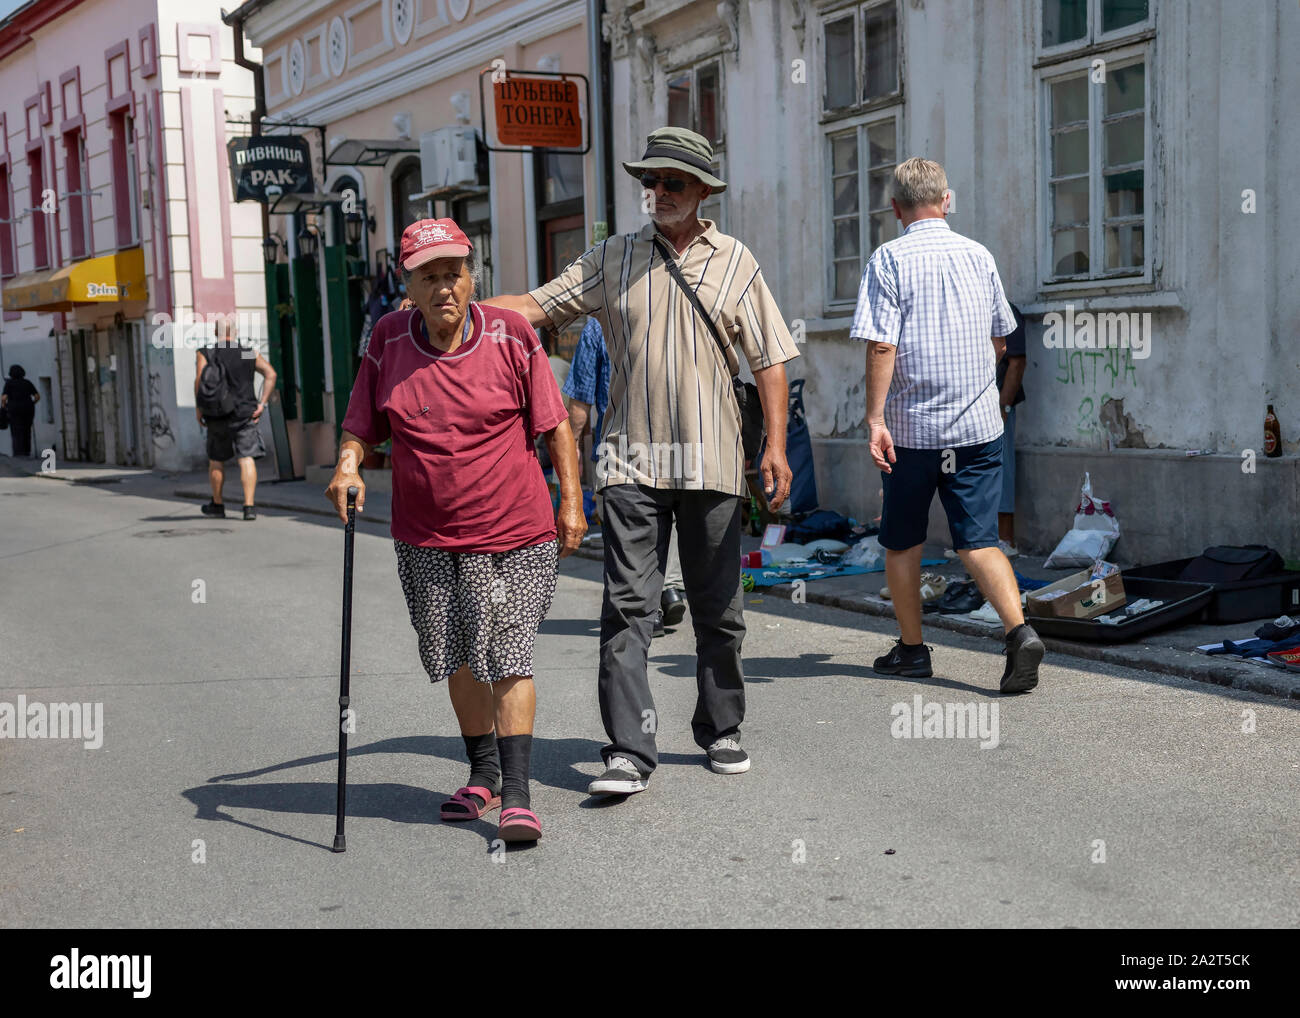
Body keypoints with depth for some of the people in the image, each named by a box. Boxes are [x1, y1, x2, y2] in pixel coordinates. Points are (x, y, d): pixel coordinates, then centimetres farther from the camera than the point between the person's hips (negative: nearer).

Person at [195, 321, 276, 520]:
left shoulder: (205, 354, 1)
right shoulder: (250, 353, 7)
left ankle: (217, 505, 26)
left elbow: (200, 380, -13)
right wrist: (262, 403, -3)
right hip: (245, 414, 0)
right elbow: (270, 373, -3)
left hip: (218, 414, 0)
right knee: (247, 459, -4)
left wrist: (199, 409, -5)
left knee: (216, 461, 14)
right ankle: (249, 506, -15)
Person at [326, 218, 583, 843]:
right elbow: (360, 426, 8)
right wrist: (347, 463, -13)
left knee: (506, 659, -7)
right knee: (458, 660, 14)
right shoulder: (388, 341, -2)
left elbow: (554, 424, 0)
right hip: (426, 538, 3)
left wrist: (571, 500, -3)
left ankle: (516, 794, -2)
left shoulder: (511, 338, -7)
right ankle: (482, 774, 32)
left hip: (514, 533, -3)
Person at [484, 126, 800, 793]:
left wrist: (776, 445, -5)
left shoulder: (735, 262, 8)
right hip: (632, 460, 0)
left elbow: (770, 359, 5)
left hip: (712, 461, 0)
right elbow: (537, 306, 6)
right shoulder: (613, 259, 10)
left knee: (718, 608, 9)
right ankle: (628, 751, -6)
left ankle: (720, 730, 25)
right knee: (627, 606, -7)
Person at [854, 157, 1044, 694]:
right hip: (978, 423, 3)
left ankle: (911, 648, 21)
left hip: (911, 426, -3)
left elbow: (881, 344, -15)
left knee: (902, 542, 12)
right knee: (978, 540, 3)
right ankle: (1019, 630, -16)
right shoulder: (979, 256, 7)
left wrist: (875, 417, -15)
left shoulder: (890, 259, -6)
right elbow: (999, 341, 16)